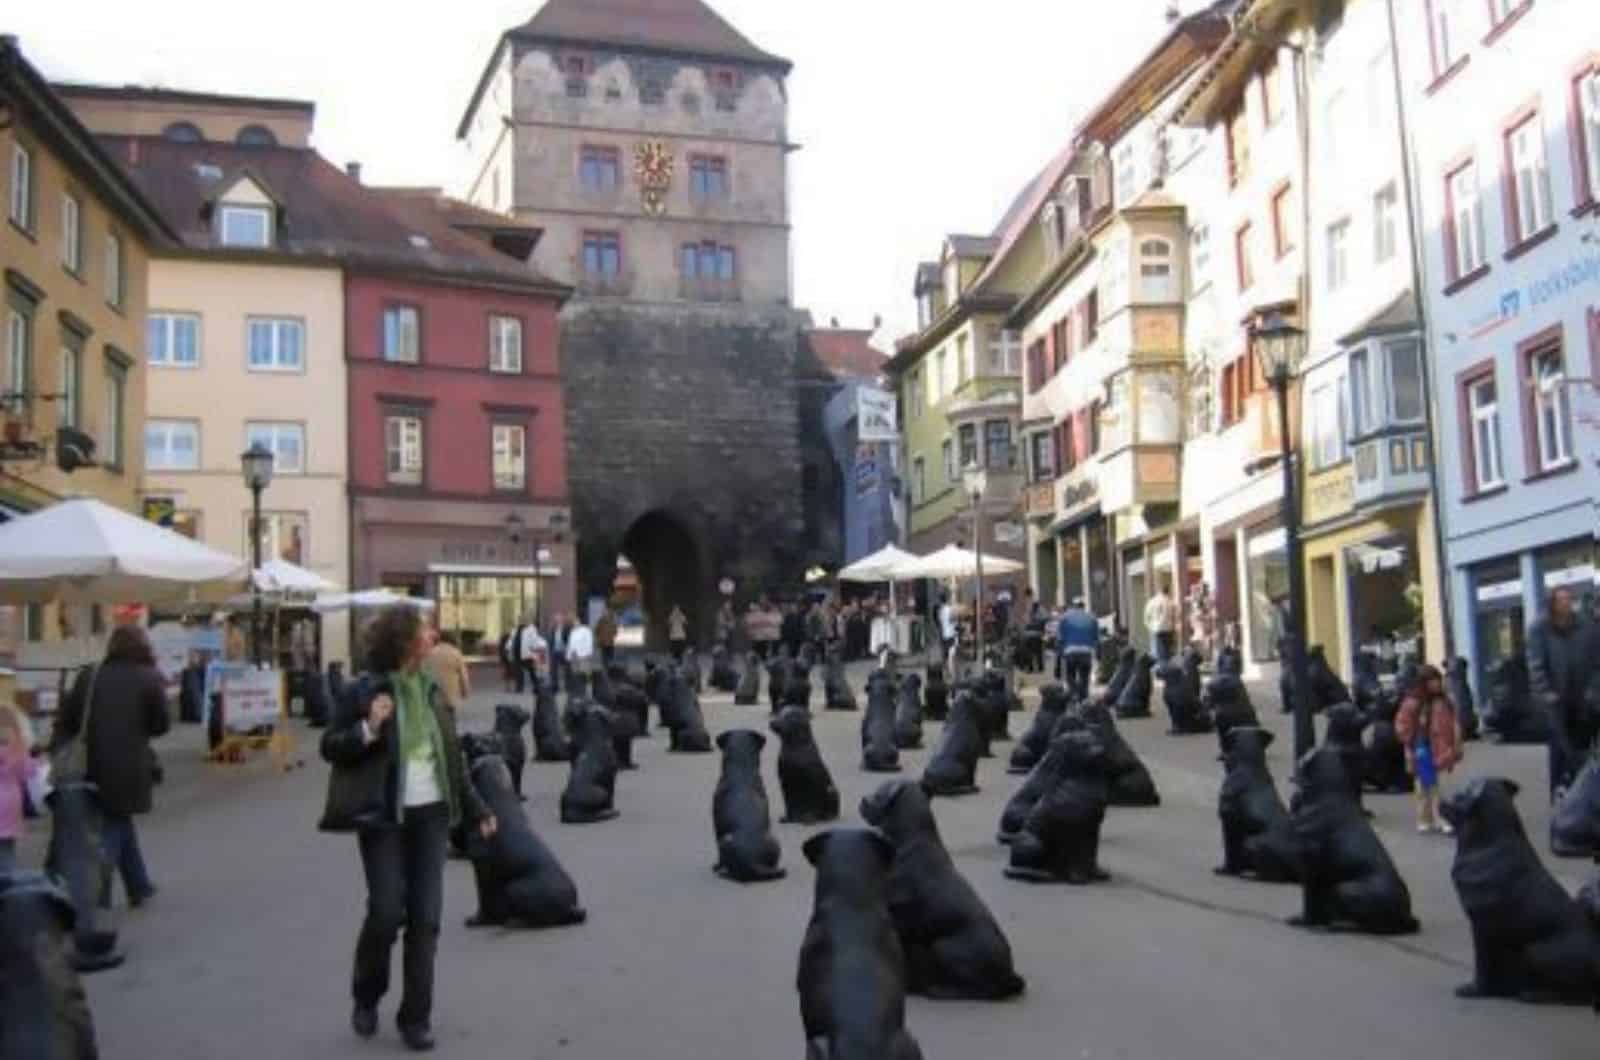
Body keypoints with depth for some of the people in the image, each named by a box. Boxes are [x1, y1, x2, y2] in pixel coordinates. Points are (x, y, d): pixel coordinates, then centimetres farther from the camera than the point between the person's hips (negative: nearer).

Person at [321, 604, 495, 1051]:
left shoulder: (432, 689, 7)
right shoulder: (366, 691, -8)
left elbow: (452, 755, 14)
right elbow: (330, 748, -6)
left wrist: (474, 809, 16)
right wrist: (367, 730, -24)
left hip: (430, 815, 4)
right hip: (384, 818, -4)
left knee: (425, 918, 2)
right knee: (386, 912, -6)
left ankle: (416, 1017, 13)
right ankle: (366, 998, 22)